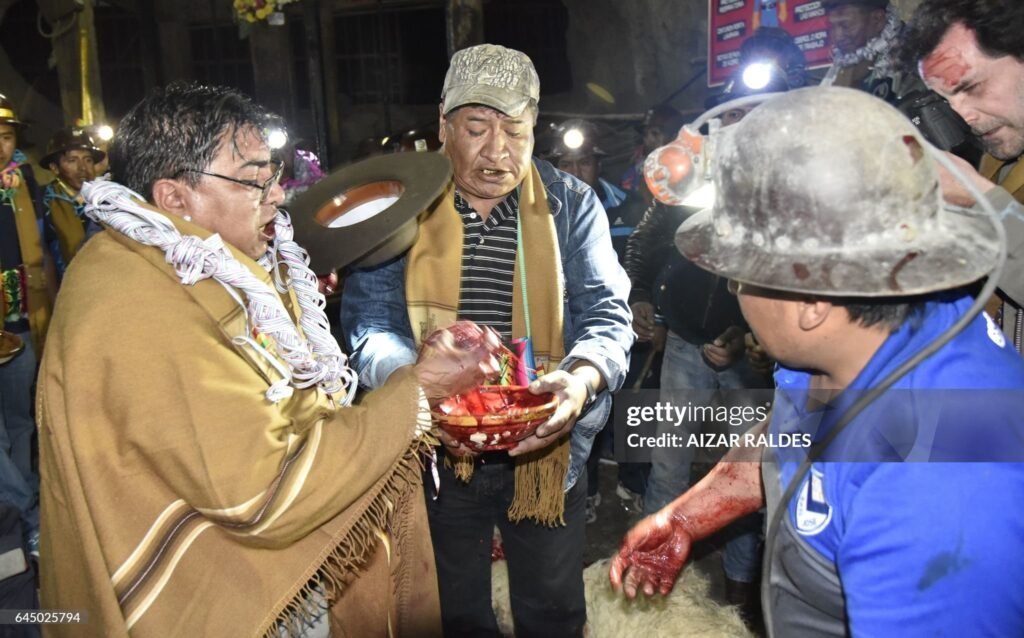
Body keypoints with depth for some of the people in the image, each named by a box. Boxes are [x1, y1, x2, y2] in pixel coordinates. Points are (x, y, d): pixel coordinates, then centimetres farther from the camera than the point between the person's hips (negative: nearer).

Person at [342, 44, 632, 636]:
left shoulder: (572, 204, -4)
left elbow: (607, 313, -8)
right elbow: (371, 321, -9)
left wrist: (582, 377, -29)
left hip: (547, 452, 1)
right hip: (435, 452, 0)